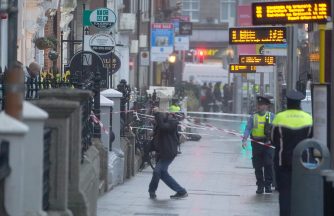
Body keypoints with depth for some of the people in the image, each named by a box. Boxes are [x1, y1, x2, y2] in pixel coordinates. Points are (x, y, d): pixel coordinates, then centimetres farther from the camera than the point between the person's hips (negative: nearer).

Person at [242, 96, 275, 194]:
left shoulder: (271, 116, 4)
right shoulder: (253, 117, 5)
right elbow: (248, 129, -2)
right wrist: (244, 140, -16)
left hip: (268, 144, -1)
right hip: (256, 143, 1)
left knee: (268, 164, -7)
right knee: (258, 166, 5)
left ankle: (268, 185, 3)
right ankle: (260, 185, 14)